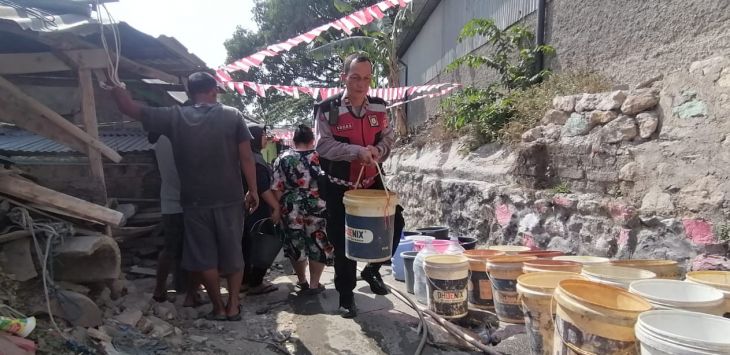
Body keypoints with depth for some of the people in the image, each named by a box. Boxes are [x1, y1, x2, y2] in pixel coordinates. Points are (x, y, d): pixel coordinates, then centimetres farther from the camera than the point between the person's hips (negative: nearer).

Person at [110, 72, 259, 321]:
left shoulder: (175, 118, -2)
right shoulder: (232, 115, -4)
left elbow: (130, 109, 4)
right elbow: (246, 157, -7)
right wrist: (253, 190, 3)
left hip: (195, 201, 0)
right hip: (230, 199, 1)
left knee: (204, 257, 12)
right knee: (232, 254, 14)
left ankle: (219, 308, 20)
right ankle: (233, 306, 19)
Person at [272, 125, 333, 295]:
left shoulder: (282, 158, -1)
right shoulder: (321, 156, -2)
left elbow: (277, 188, -3)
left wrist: (276, 209, 5)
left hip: (291, 209, 1)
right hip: (317, 208, -1)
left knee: (296, 245, 15)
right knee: (319, 244, 10)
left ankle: (302, 281, 27)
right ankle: (314, 284, 14)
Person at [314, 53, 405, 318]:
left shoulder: (379, 107, 1)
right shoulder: (327, 109, -12)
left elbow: (389, 137, 7)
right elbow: (323, 145, -18)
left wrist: (378, 150, -16)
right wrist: (358, 151, -29)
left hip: (372, 182, 4)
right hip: (340, 187, -4)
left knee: (394, 223, 0)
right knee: (343, 240, 4)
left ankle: (372, 270, 25)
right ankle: (346, 294, 22)